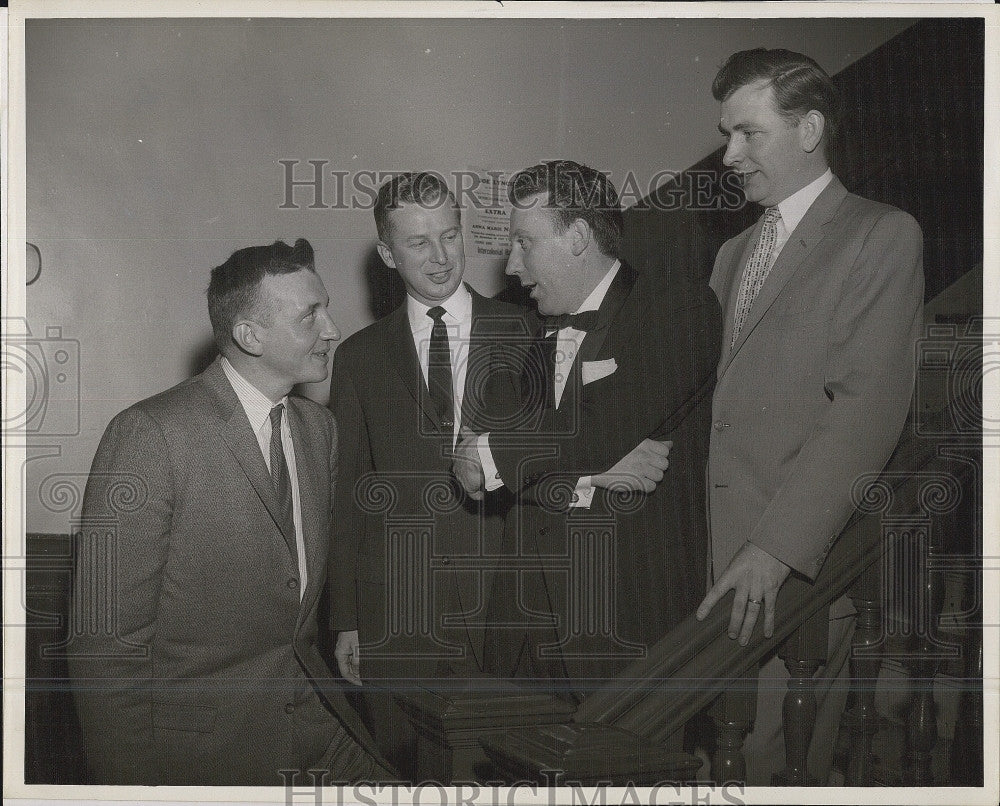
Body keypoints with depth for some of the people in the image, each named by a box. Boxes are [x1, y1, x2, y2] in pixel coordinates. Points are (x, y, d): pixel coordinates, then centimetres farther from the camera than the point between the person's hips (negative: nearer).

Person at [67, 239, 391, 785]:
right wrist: (133, 785, -17)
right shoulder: (148, 434, -17)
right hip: (198, 746, -7)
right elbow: (106, 643, -17)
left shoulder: (319, 426, 7)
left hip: (311, 717, 7)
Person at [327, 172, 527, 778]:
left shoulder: (522, 336, 5)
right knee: (401, 778, 4)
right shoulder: (359, 358, 8)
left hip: (501, 608, -1)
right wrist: (346, 621, 5)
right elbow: (348, 495, 8)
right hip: (393, 613, 1)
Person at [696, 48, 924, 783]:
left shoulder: (882, 235, -1)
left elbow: (868, 408, -12)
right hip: (709, 556, 6)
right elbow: (718, 402, 16)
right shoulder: (734, 253, 22)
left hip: (803, 563, -6)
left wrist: (778, 545, -20)